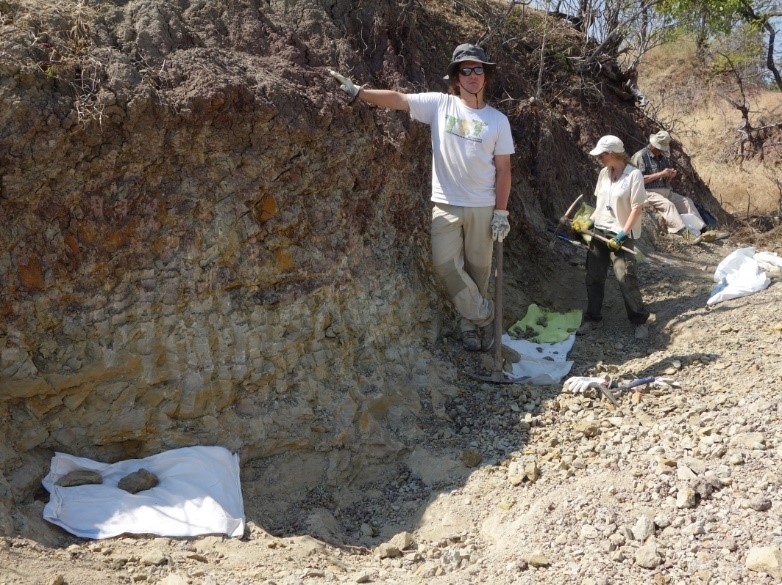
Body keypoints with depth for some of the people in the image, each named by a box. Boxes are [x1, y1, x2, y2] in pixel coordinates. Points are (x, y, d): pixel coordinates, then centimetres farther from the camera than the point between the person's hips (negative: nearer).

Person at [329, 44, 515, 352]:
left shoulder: (498, 119, 1)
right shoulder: (440, 104, 0)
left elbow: (503, 170, 1)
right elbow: (398, 99, -7)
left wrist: (501, 212, -4)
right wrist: (356, 91, -17)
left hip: (483, 207, 0)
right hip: (446, 205, 0)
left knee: (478, 267, 7)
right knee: (445, 264, -7)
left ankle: (471, 322, 26)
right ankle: (483, 315, 12)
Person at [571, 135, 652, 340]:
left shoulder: (634, 175, -12)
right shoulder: (604, 173, 6)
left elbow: (637, 208, -13)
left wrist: (623, 235, -17)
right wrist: (589, 222, 4)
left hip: (621, 235, -6)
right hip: (599, 232, 6)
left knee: (626, 279, -8)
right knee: (594, 277, 7)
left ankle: (640, 321, 8)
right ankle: (593, 319, 20)